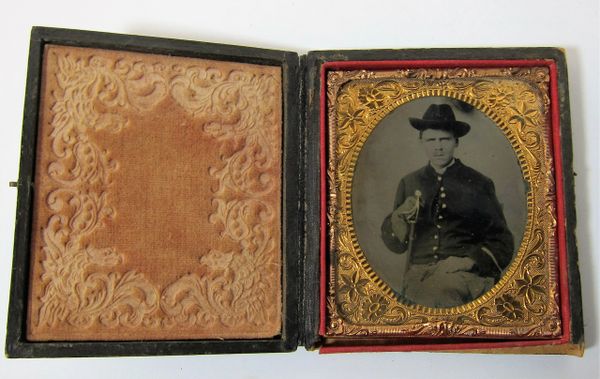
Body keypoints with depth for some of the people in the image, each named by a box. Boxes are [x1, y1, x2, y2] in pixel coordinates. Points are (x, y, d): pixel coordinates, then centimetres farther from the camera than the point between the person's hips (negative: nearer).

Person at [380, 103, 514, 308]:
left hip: (466, 275, -1)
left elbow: (502, 245, 8)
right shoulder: (409, 183, 12)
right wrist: (399, 217, -8)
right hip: (418, 275, 1)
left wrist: (469, 261, -11)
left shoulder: (479, 184, 5)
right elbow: (394, 245, 13)